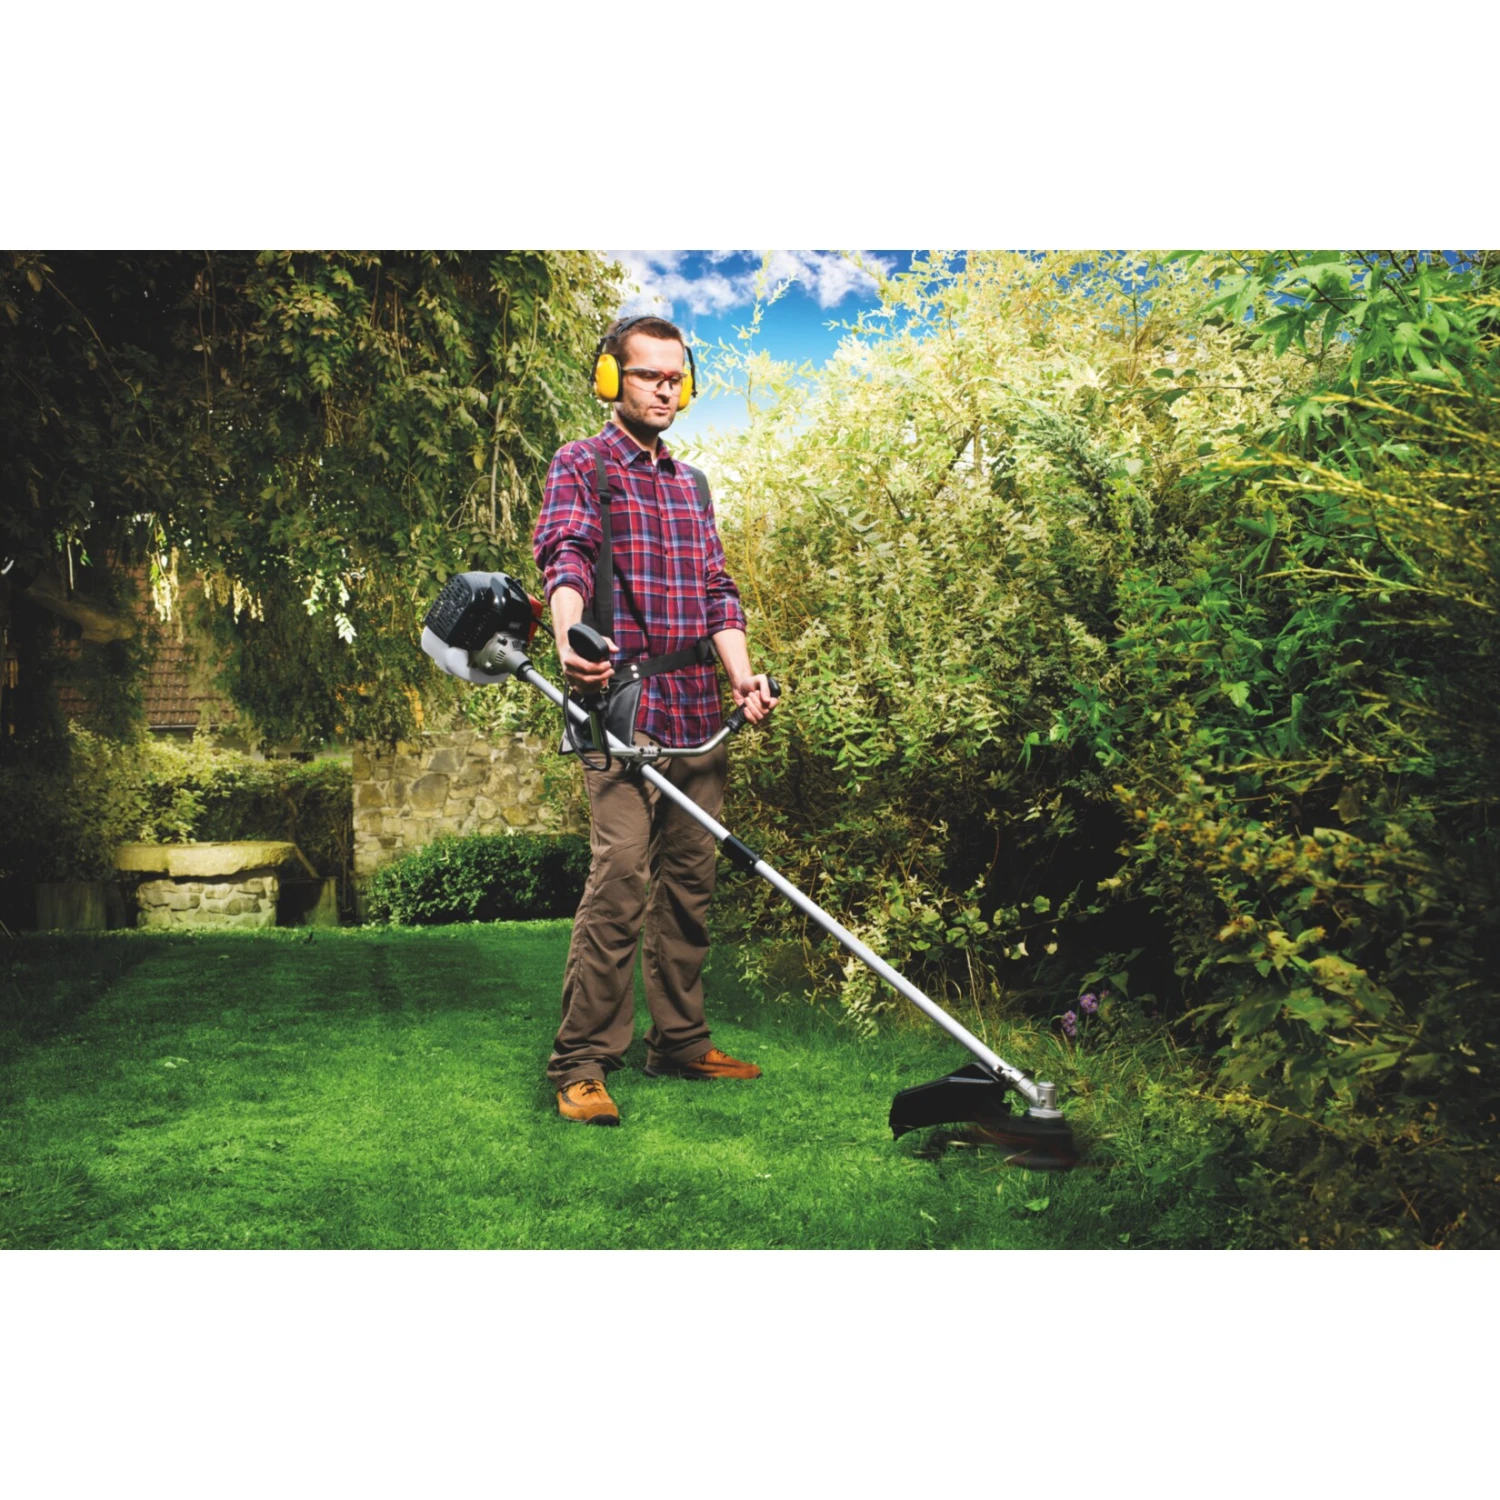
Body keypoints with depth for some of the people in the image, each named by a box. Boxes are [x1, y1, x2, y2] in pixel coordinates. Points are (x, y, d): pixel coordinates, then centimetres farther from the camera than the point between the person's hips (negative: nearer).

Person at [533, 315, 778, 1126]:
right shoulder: (581, 465, 3)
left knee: (690, 877, 9)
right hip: (622, 701, -7)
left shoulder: (691, 484, 23)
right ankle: (581, 1063, -6)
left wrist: (741, 673, 2)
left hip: (698, 710, 7)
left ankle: (680, 1041, 20)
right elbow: (565, 554, -16)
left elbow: (717, 592, 19)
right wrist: (569, 640, -37)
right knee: (619, 874, -14)